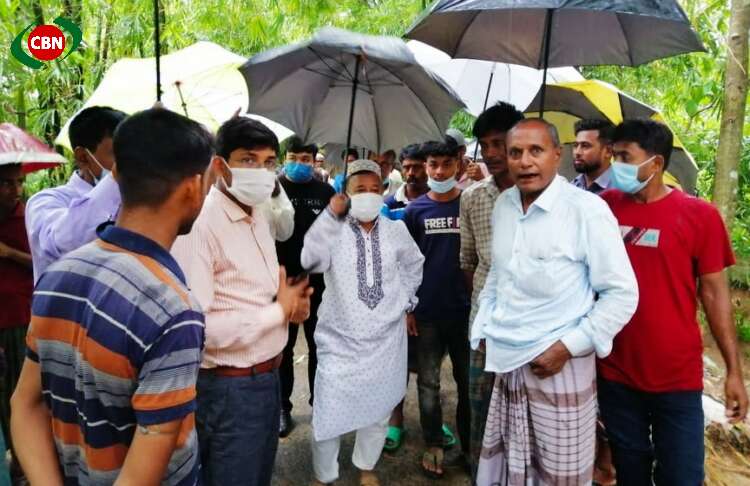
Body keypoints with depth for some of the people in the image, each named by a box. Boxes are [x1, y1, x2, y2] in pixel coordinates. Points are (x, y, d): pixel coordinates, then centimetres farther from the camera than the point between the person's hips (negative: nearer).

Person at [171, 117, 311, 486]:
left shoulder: (259, 218, 8)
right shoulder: (200, 224, -22)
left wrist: (288, 302, -5)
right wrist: (280, 312, -18)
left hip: (267, 376, 9)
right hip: (229, 387, -9)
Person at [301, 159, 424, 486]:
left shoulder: (396, 230, 3)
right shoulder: (334, 229, -7)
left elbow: (413, 264, 20)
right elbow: (311, 261, -26)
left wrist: (406, 300, 14)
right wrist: (330, 214, -24)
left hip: (386, 337, 3)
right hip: (341, 338, -3)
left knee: (378, 408, 16)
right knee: (330, 409, -1)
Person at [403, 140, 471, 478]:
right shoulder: (415, 209, 0)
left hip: (465, 309, 0)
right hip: (427, 311, 0)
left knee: (468, 381, 13)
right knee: (428, 383, 11)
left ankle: (470, 446, 31)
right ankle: (433, 446, 27)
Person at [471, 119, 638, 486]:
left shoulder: (587, 209, -13)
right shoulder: (503, 205, 6)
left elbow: (622, 294, -12)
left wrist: (567, 347, -15)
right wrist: (483, 328, 13)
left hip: (559, 366, -5)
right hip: (507, 362, 6)